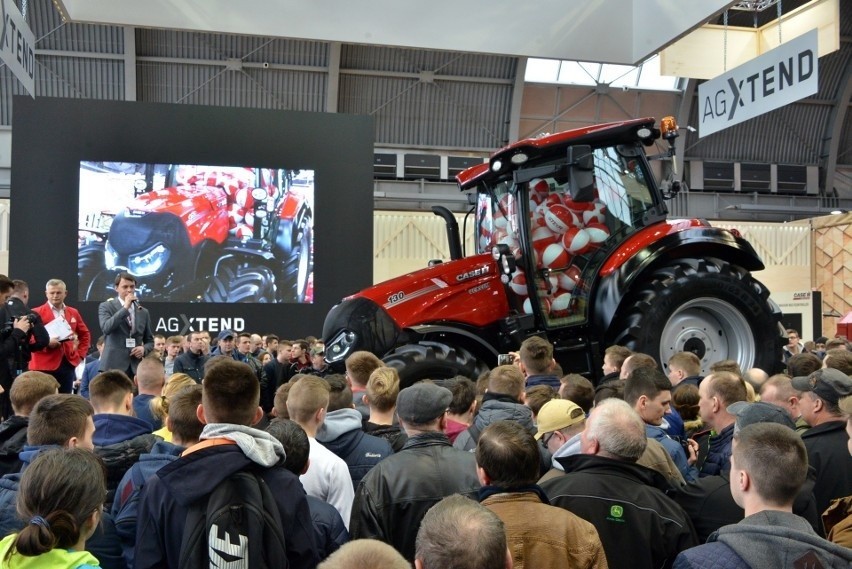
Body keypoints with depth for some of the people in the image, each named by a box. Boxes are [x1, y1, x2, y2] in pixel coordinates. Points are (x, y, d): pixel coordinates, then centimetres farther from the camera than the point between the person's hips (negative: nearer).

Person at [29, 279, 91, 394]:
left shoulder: (73, 312, 13)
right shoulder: (37, 313, -2)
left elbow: (85, 334, 23)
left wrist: (80, 354, 11)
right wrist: (46, 343, -21)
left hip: (68, 364, 5)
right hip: (45, 365, -4)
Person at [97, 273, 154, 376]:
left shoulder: (143, 312, 15)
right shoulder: (106, 306, 4)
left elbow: (150, 341, 20)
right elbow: (106, 328, -16)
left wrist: (144, 349, -3)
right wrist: (125, 307, -14)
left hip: (136, 367, 4)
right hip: (113, 366, -4)